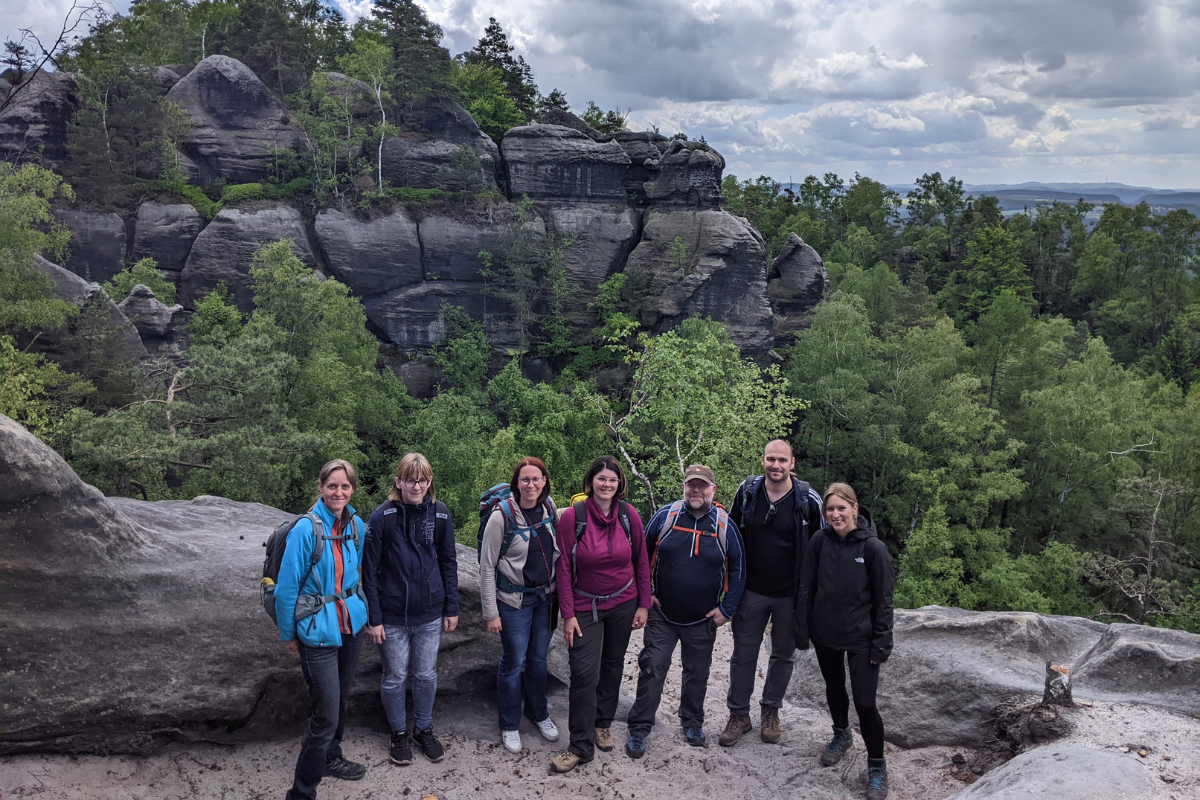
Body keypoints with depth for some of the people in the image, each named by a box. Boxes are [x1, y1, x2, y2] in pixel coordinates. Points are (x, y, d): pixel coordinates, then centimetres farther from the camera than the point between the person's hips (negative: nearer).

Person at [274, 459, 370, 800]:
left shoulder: (356, 525, -2)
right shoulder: (306, 529, -20)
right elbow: (287, 585, -13)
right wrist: (288, 634, -5)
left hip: (350, 625, 6)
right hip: (318, 632, -6)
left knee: (340, 699, 22)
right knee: (326, 714, -4)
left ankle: (331, 758, 44)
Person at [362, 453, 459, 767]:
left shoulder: (440, 514, -3)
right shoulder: (383, 516, -12)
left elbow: (448, 563, 6)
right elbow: (370, 570, -8)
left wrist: (451, 608, 5)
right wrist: (373, 618, -9)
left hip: (430, 614, 2)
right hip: (392, 616, -2)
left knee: (427, 675, 14)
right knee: (395, 677, 12)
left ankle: (424, 729, 36)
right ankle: (399, 733, 33)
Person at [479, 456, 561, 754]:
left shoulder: (549, 508, -3)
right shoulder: (502, 516, -18)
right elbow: (487, 567, -13)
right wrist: (490, 612, -13)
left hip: (545, 597, 5)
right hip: (514, 600, -4)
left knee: (540, 659, 17)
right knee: (514, 662, 6)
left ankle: (538, 713, 37)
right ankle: (509, 725, 24)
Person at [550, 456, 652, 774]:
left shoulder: (629, 515, -7)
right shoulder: (572, 516, -14)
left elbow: (641, 561, 3)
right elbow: (564, 568, -9)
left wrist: (643, 604, 3)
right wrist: (568, 614, -10)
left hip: (623, 603, 3)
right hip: (586, 606, -2)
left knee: (613, 664, 15)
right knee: (584, 672, -7)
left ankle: (603, 723, 35)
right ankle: (581, 745, 4)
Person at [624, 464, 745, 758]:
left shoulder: (725, 526, -6)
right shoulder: (664, 516, -7)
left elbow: (737, 569, 4)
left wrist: (726, 609, 0)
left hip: (703, 620, 1)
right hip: (662, 614, -1)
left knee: (697, 673, 16)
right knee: (652, 670, -1)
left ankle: (692, 722, 37)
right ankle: (639, 728, 13)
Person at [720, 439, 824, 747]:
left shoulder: (808, 500, -11)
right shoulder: (747, 491, -6)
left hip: (790, 594, -1)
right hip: (751, 590, 1)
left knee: (783, 654, 14)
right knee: (743, 654, 7)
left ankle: (771, 711, 33)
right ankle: (739, 715, 22)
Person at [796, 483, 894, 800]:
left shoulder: (873, 548, -15)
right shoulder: (819, 541, -8)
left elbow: (883, 599, -9)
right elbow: (806, 588, 0)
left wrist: (881, 643, -9)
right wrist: (802, 631, 0)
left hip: (860, 637, -3)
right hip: (824, 633, 3)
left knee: (865, 702, -4)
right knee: (834, 687, 22)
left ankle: (877, 766, 17)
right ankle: (841, 736, 49)